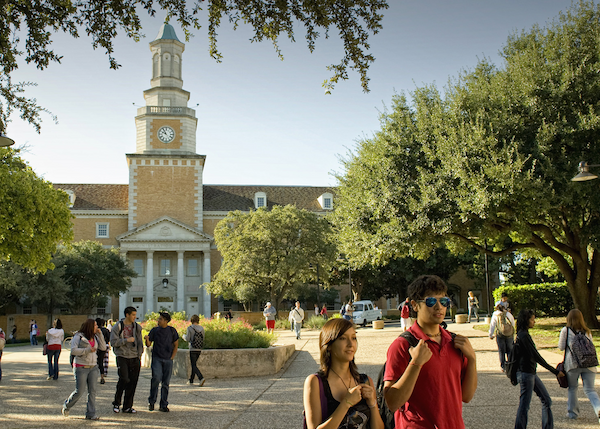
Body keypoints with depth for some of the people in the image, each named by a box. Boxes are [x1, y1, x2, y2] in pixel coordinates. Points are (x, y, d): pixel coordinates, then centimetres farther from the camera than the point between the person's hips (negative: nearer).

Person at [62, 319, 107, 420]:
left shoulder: (95, 337, 13)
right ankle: (66, 406, 22)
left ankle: (91, 413, 3)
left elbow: (103, 347, 6)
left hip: (93, 367, 6)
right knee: (79, 391, -4)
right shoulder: (78, 337, -5)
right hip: (81, 368, -6)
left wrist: (100, 334, 0)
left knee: (92, 391, -1)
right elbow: (73, 351, -14)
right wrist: (87, 350, -18)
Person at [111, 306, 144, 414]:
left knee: (133, 383, 2)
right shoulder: (118, 327, -2)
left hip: (134, 358, 4)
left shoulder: (137, 327, 11)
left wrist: (139, 356, 7)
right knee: (124, 379, -15)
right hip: (122, 357, -4)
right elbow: (113, 342, -7)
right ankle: (116, 403, 6)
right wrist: (126, 340, -14)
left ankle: (127, 406, 13)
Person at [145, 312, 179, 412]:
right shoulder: (154, 330, 4)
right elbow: (148, 344, 5)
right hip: (157, 358, -1)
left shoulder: (172, 330, 4)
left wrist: (172, 357, 1)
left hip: (168, 360, 1)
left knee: (166, 383, 2)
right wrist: (147, 339, -18)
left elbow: (176, 345, 10)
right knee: (156, 378, -19)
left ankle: (163, 405, 10)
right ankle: (151, 402, -5)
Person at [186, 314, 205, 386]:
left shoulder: (190, 328, -10)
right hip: (199, 349, 5)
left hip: (193, 349, -5)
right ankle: (191, 380, 25)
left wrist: (185, 336, 12)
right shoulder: (201, 328, 4)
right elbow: (203, 339, 8)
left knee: (194, 365, -5)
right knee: (194, 364, 18)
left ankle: (201, 378, -24)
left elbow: (188, 339, -10)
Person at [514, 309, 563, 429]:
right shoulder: (524, 335, -19)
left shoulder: (523, 334, 12)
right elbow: (536, 356, -20)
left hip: (531, 374, 10)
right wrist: (555, 371, -16)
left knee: (547, 401, 14)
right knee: (524, 405, -2)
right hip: (525, 374, -10)